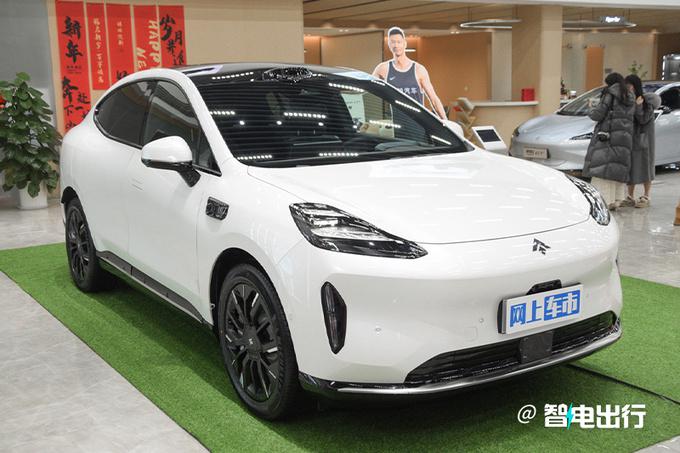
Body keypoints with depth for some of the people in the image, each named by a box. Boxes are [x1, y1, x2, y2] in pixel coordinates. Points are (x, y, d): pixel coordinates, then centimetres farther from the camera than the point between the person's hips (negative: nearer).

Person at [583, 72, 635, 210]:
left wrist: (591, 109, 14)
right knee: (618, 169, 9)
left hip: (606, 136, -7)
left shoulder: (609, 94, -3)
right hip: (625, 137, 7)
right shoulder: (630, 98, 17)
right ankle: (616, 201, 8)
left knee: (602, 167, -6)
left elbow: (598, 115, -7)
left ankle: (604, 201, -12)